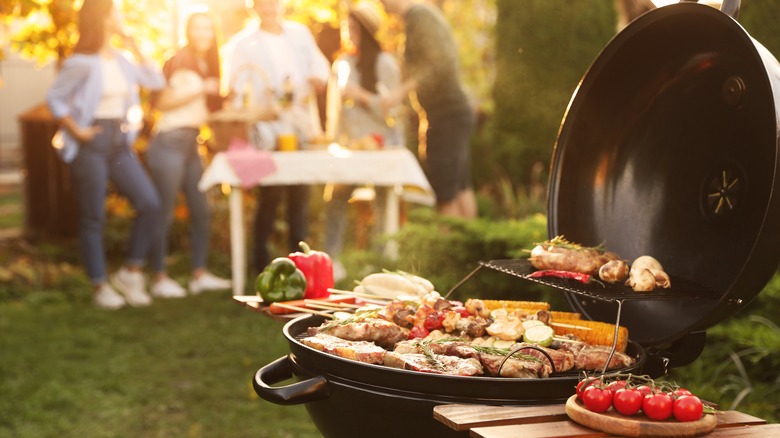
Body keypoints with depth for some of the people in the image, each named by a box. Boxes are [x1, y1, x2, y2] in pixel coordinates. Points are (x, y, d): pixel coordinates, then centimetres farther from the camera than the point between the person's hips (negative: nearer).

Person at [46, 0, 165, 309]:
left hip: (119, 143, 6)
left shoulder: (122, 61, 10)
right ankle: (100, 286, 12)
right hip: (91, 144, -6)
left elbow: (156, 82, 7)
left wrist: (134, 47, 5)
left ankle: (130, 272, 10)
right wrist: (77, 132, -12)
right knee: (93, 217, 1)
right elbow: (54, 98, -10)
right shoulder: (82, 63, -10)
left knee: (150, 204, -4)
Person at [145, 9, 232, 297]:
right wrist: (200, 90, -18)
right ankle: (159, 279, 1)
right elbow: (160, 101, -15)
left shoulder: (207, 66, 17)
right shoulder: (180, 61, -8)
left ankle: (199, 274, 15)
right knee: (165, 213, -5)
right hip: (170, 141, -9)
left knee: (201, 210, 8)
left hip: (191, 143, 9)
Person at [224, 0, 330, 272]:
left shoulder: (300, 33, 15)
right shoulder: (244, 43, 4)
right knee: (270, 196, -5)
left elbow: (318, 63, 19)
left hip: (303, 127, 4)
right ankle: (262, 263, 4)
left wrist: (319, 77, -5)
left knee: (300, 197, 7)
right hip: (269, 132, -4)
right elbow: (238, 89, 0)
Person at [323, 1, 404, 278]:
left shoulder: (384, 63, -3)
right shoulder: (342, 63, 11)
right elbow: (335, 105, 15)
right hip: (350, 145, 4)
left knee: (383, 204, -3)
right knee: (336, 198, -5)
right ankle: (331, 260, -1)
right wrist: (332, 136, 8)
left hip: (381, 143, -4)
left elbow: (392, 109, -6)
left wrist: (362, 96, -16)